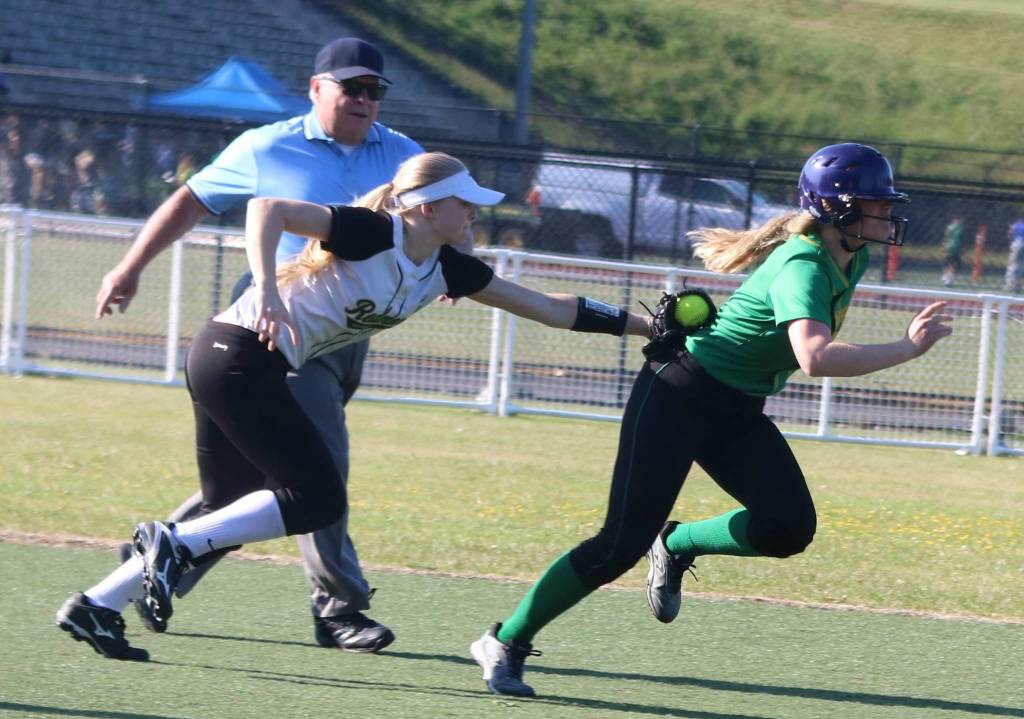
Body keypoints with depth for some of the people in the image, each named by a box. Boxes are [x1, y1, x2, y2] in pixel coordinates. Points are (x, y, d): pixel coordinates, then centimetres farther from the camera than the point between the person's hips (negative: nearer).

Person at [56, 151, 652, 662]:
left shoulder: (445, 270, 8)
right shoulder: (371, 233, -17)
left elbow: (548, 307, 13)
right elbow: (267, 208, -25)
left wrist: (643, 324, 13)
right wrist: (266, 291, -37)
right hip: (241, 357, -9)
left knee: (233, 517, 8)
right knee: (317, 499, -10)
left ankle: (96, 606, 8)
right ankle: (173, 543, -11)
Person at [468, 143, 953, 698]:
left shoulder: (851, 259, 0)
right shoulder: (803, 266, -27)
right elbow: (815, 358, -44)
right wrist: (907, 349, -39)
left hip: (739, 413, 8)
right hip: (678, 396, -8)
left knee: (789, 528, -11)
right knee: (621, 544, -10)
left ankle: (677, 547, 16)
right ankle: (504, 643, 4)